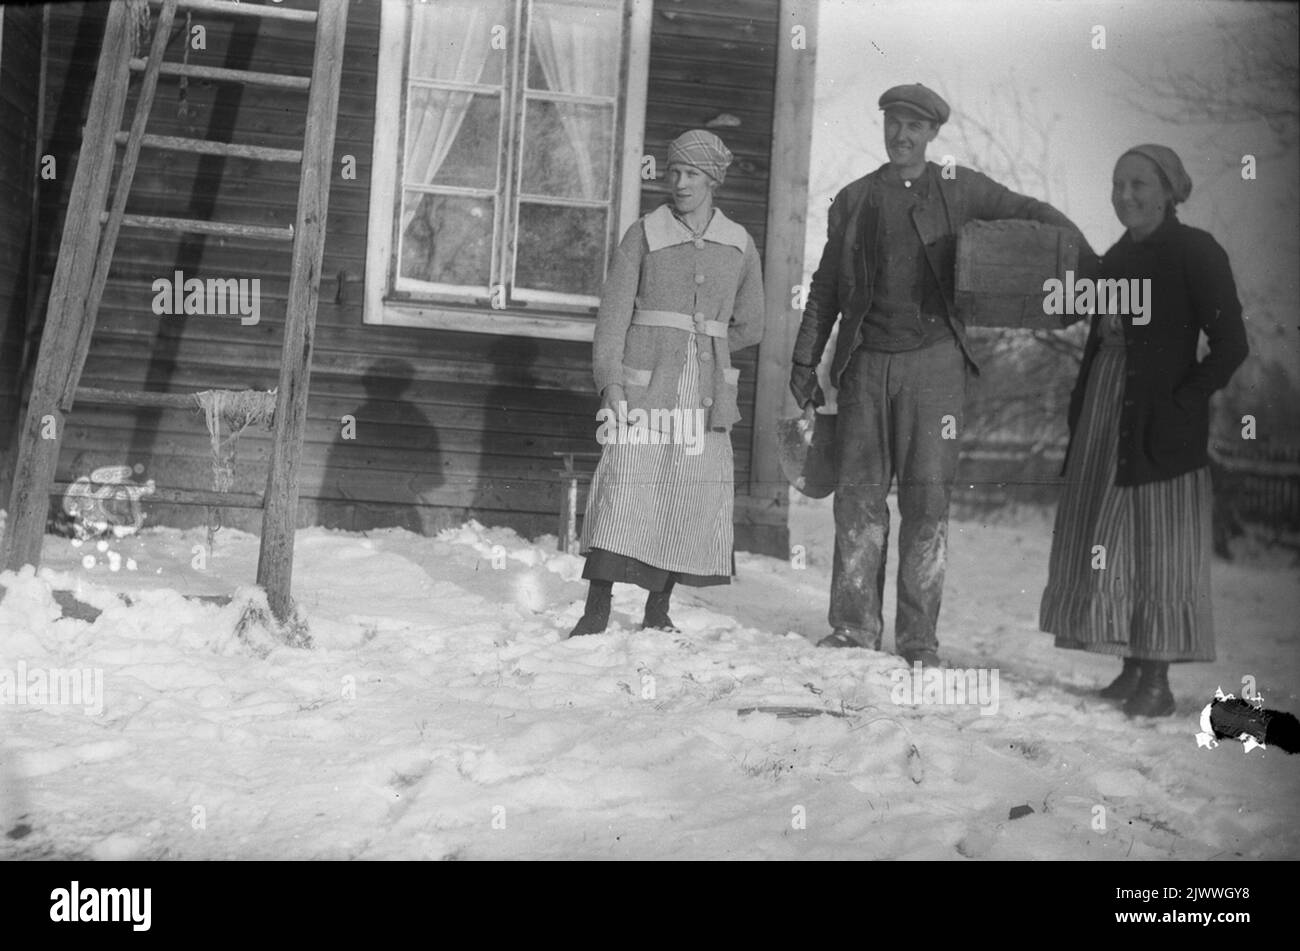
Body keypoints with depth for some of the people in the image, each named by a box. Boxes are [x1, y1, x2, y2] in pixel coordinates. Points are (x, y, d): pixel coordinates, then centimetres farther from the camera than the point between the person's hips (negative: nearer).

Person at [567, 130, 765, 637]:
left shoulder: (740, 246, 10)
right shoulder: (644, 234, 3)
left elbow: (749, 326, 20)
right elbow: (613, 312, -1)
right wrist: (611, 382, -10)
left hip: (706, 393, 3)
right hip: (645, 385, -3)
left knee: (693, 498, 1)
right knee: (626, 487, -11)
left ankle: (657, 613, 11)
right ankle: (596, 612, -8)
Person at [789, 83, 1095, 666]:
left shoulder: (958, 189, 9)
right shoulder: (853, 200, 15)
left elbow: (1035, 216, 15)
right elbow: (825, 287, 18)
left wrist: (1090, 269, 5)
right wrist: (805, 360, 13)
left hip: (933, 361, -2)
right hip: (866, 361, 2)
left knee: (928, 497, -5)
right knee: (857, 493, 0)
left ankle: (918, 639, 1)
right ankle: (853, 626, 8)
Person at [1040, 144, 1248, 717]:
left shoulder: (1195, 252, -6)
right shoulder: (1116, 256, 15)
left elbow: (1230, 344, -10)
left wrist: (1183, 403, -16)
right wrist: (1081, 413, 9)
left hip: (1160, 423, -7)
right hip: (1104, 417, 7)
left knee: (1161, 543, -2)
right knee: (1109, 542, 8)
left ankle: (1158, 680, 4)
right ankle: (1132, 669, 17)